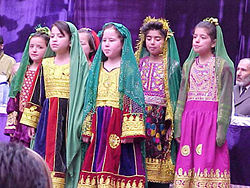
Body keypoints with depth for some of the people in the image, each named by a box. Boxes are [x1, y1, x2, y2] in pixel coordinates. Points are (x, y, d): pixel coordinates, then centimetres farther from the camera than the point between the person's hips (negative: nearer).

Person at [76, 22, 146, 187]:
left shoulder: (128, 68, -1)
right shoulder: (98, 68, 16)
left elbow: (133, 100, -7)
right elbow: (90, 99, 16)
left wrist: (129, 130, -16)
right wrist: (87, 129, 9)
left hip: (119, 122, -5)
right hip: (99, 123, 5)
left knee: (117, 166, -9)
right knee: (98, 161, 1)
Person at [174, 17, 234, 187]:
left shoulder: (222, 65, -1)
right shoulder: (189, 65, 14)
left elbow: (226, 98, -5)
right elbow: (182, 96, 14)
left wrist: (222, 128, -11)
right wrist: (178, 126, 8)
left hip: (211, 119, -5)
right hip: (189, 119, 5)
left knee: (209, 159, -9)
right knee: (188, 160, 2)